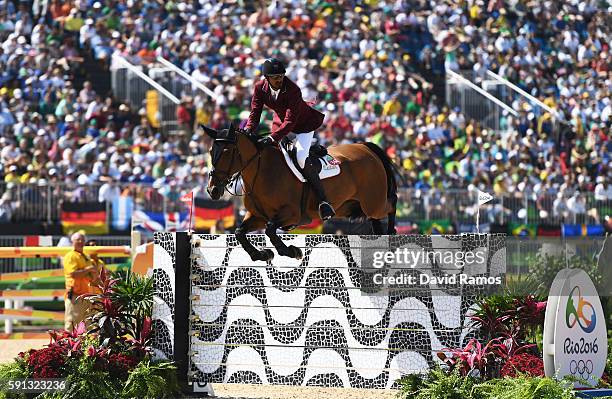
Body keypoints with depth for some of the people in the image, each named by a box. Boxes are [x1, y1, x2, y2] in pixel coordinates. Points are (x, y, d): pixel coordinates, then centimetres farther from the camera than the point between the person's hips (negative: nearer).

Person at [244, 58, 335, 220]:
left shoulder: (293, 90, -34)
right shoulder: (260, 88, -16)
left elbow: (290, 121, -37)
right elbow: (255, 113, -12)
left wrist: (272, 138, -48)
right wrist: (247, 131, -32)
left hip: (304, 124, -7)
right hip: (281, 122, 7)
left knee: (301, 157, -25)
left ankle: (323, 202, -25)